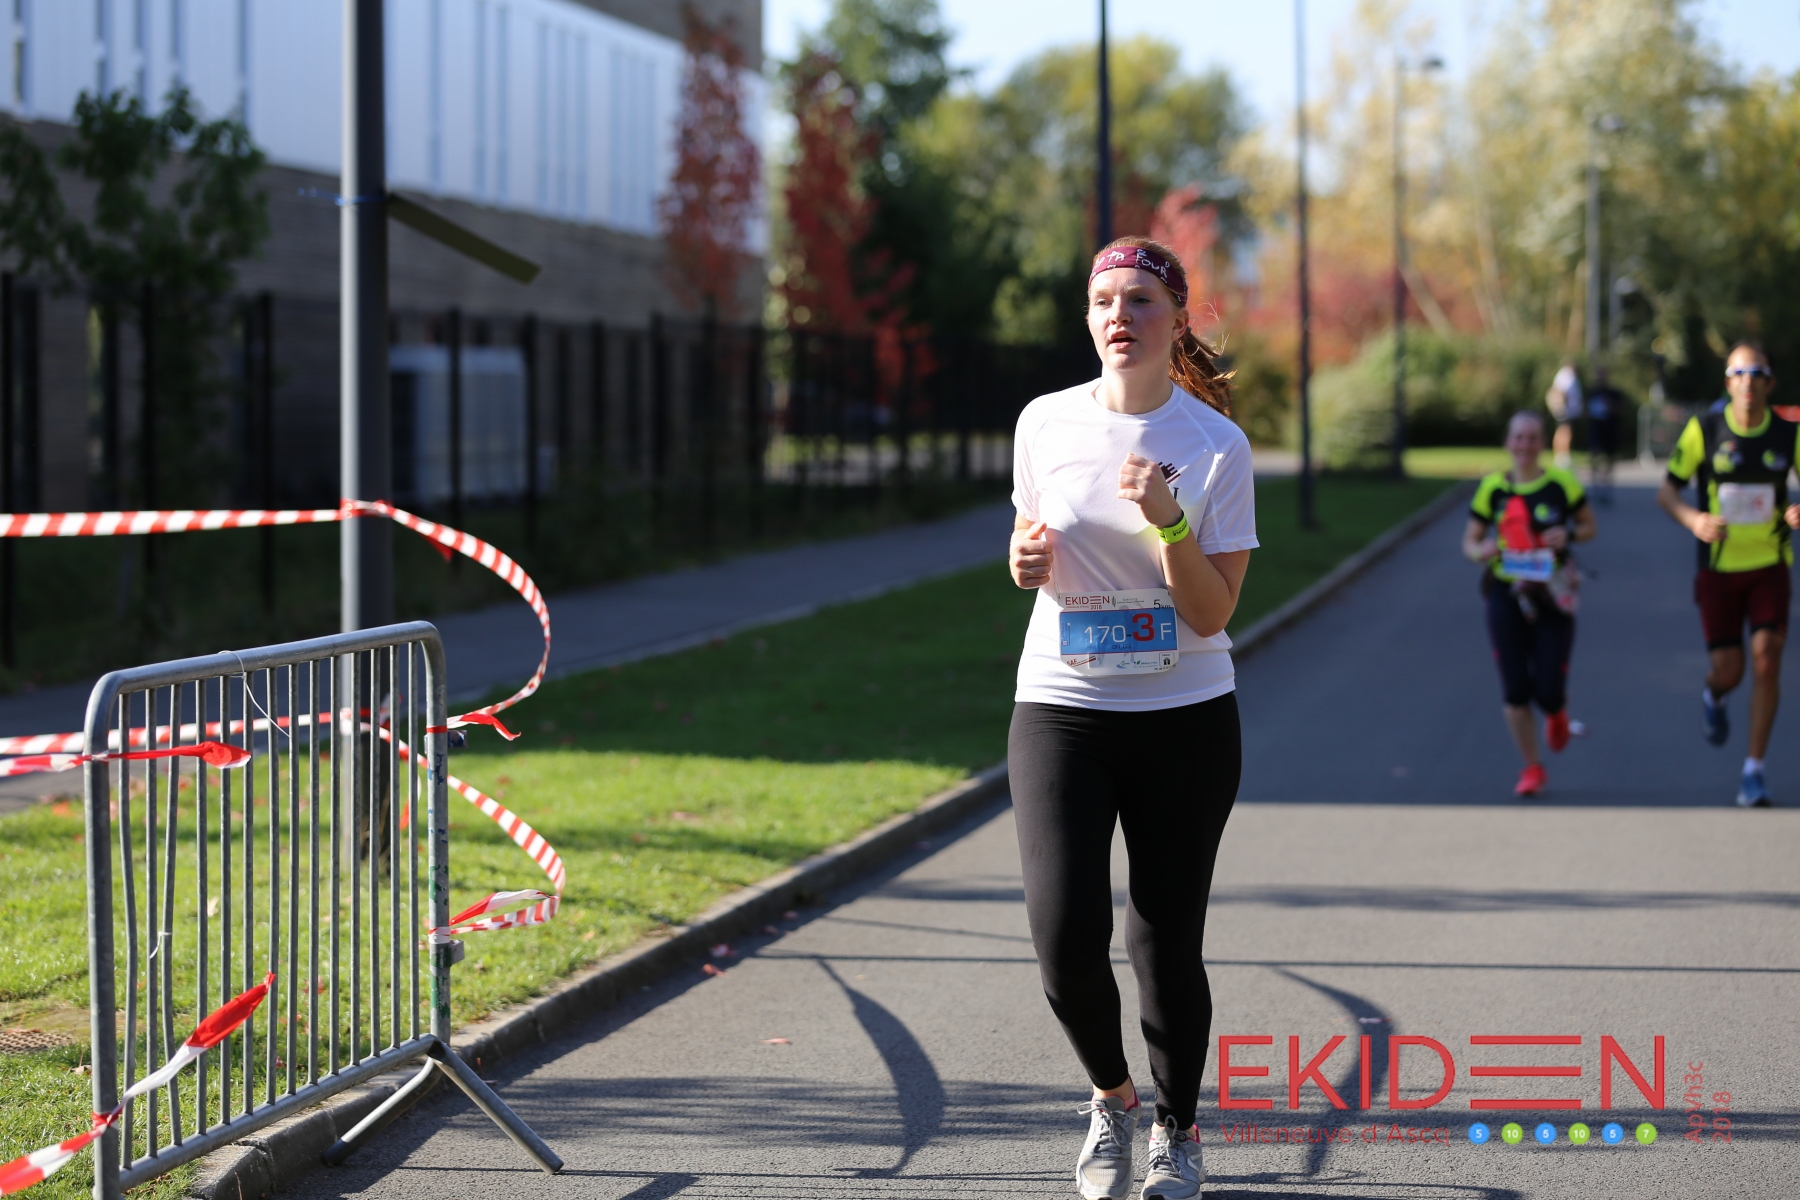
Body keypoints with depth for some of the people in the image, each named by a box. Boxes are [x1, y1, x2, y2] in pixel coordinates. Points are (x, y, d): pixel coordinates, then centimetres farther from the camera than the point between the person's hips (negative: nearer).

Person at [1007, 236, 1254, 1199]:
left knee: (1166, 944, 0)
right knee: (1066, 933, -13)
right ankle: (1109, 1094, 16)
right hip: (1061, 711, 1)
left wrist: (1168, 521, -24)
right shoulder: (1045, 423, 2)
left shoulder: (1216, 445, -6)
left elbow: (1212, 614, -9)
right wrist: (1026, 558, -6)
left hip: (1186, 721, -1)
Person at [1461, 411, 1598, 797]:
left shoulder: (1561, 484, -3)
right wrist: (1480, 552, -18)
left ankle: (1556, 714, 33)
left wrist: (1568, 536, -13)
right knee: (1514, 689, -2)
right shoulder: (1492, 487, 1)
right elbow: (1469, 541, 6)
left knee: (1548, 690, -6)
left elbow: (1589, 526, 9)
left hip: (1552, 595, -1)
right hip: (1506, 593, 1)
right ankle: (1532, 768, 15)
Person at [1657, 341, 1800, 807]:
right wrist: (1693, 520, -21)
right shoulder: (1704, 430, -7)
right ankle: (1713, 697, 37)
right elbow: (1666, 491, -1)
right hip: (1718, 568, -1)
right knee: (1728, 670, -3)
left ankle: (1754, 770, -3)